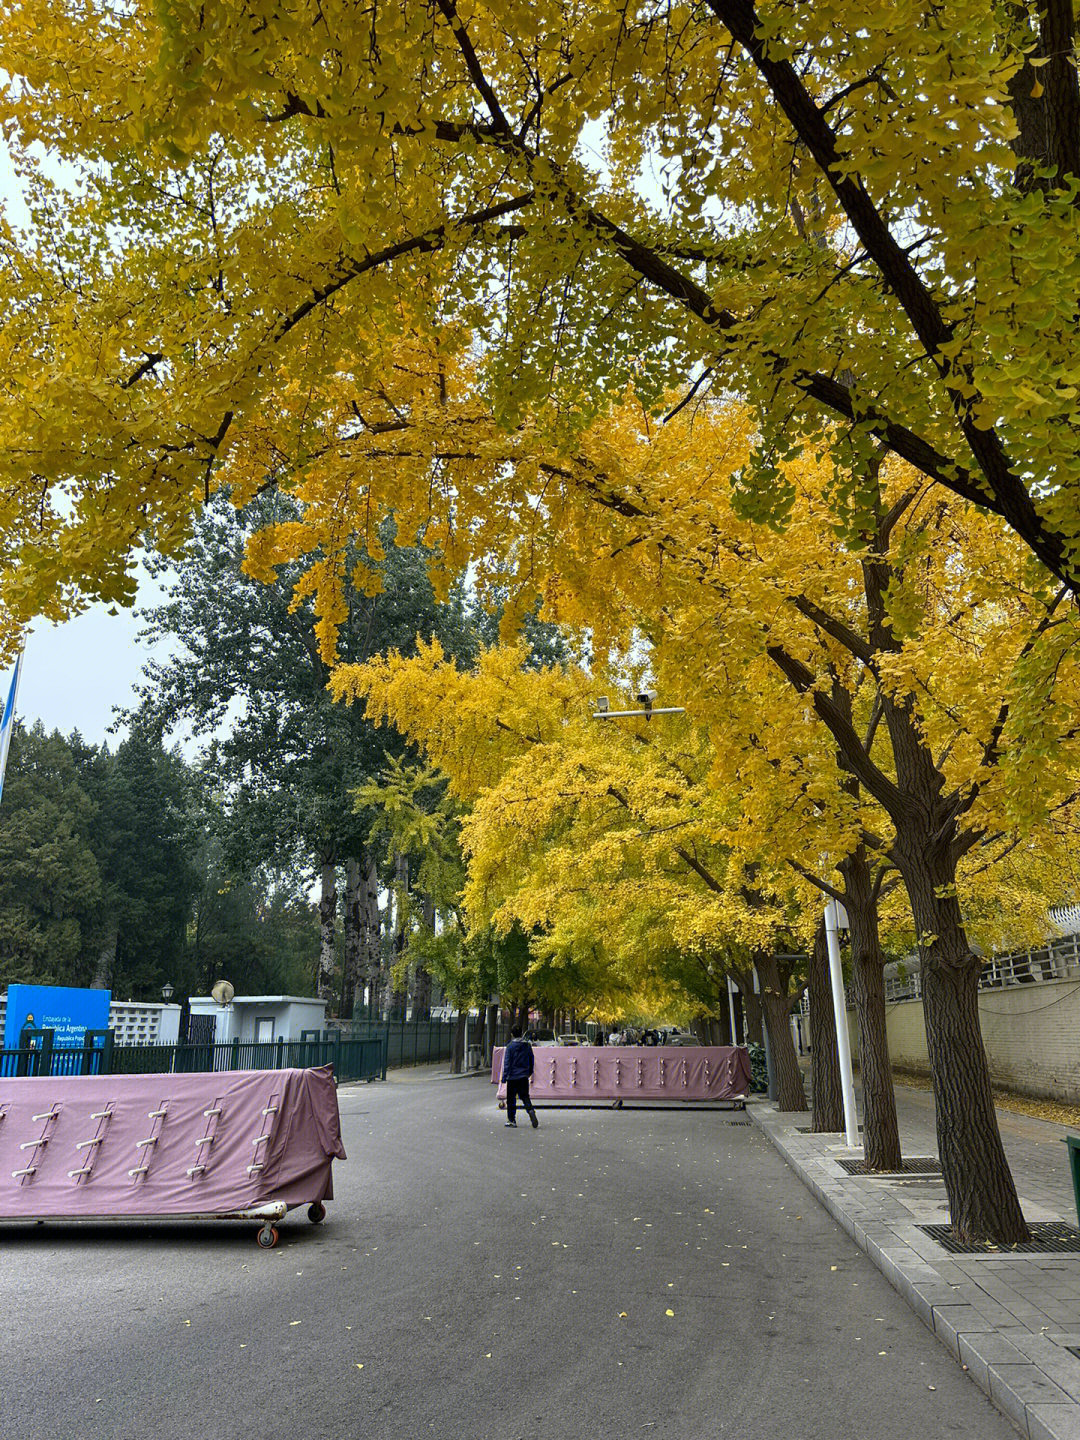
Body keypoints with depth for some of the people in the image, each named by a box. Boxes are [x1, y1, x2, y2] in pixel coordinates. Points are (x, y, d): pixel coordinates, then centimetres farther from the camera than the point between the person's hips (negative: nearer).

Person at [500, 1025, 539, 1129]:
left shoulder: (510, 1046, -10)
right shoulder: (527, 1045, 4)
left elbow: (507, 1063, -11)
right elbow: (531, 1061, 13)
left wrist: (504, 1077, -7)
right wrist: (529, 1072, 26)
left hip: (512, 1077, -4)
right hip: (524, 1076, 4)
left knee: (511, 1099, 7)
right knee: (525, 1096, 8)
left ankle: (511, 1121, 11)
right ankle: (531, 1111, -19)